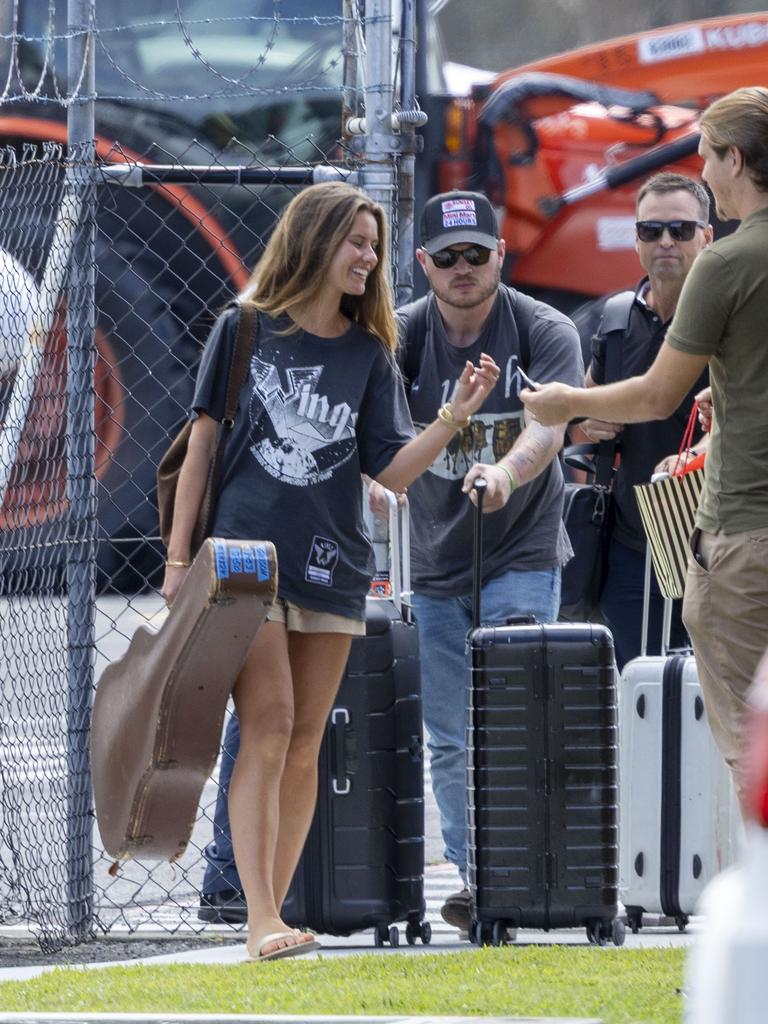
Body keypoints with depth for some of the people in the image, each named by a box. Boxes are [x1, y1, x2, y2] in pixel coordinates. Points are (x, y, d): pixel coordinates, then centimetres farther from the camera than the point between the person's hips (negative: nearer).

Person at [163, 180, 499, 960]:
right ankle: (260, 918, -15)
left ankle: (272, 911, 11)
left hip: (332, 568, 4)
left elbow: (393, 472, 4)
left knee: (304, 748, 4)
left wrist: (454, 418, -12)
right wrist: (179, 557, 0)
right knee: (268, 727, -14)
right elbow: (202, 442, 4)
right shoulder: (244, 330, 1)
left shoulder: (369, 354, 9)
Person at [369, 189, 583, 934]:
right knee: (448, 739, 5)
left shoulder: (544, 333, -8)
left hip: (522, 557, -3)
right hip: (435, 562, 3)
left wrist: (507, 471, -47)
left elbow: (548, 426, -24)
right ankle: (470, 878, 14)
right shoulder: (401, 336, -2)